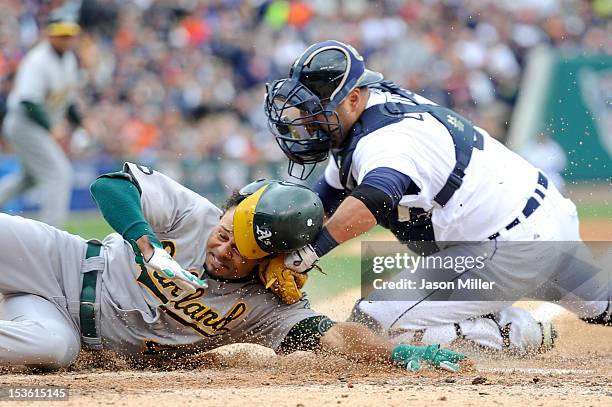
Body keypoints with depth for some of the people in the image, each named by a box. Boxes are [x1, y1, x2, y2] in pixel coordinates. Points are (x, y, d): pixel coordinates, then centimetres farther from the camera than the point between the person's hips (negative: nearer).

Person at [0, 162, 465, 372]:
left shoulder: (264, 305, -14)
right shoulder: (194, 213, -13)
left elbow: (331, 335, -24)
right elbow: (111, 185, -18)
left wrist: (400, 352, -40)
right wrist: (148, 246, -34)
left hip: (88, 336, 0)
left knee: (55, 348, -37)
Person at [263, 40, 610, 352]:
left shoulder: (385, 140, -23)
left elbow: (372, 200, -46)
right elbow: (328, 198, 14)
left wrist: (313, 248, -44)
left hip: (507, 252, -10)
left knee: (372, 323, -12)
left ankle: (514, 334, -10)